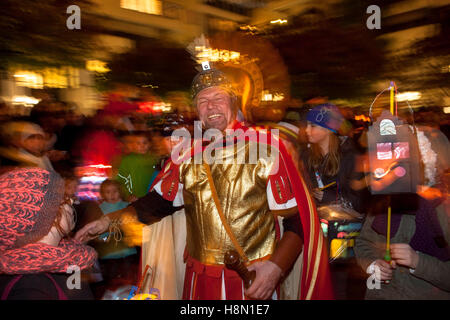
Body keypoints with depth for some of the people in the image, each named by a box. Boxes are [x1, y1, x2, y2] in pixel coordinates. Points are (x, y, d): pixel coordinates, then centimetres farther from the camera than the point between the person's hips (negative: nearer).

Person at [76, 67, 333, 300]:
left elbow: (298, 216, -10)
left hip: (253, 282, -3)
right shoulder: (188, 155, 4)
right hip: (199, 281, 4)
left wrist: (276, 267, -21)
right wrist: (110, 220, 0)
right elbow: (158, 202, 10)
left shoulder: (265, 148, -8)